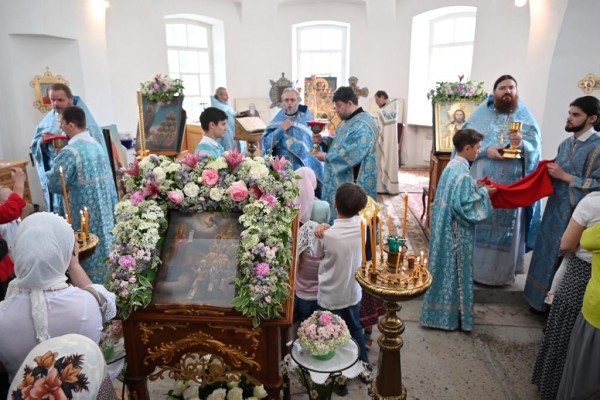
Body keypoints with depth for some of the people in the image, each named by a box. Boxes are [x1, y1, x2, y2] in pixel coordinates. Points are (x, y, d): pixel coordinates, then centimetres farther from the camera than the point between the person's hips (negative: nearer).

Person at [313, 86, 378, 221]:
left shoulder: (362, 125, -21)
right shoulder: (348, 120, 13)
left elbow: (352, 154, -28)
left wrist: (326, 157, -17)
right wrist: (323, 140, 3)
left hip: (353, 184, -10)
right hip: (342, 180, 10)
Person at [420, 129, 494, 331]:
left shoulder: (452, 165, 7)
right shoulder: (462, 173, -22)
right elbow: (463, 205, -24)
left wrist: (474, 186, 12)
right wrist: (483, 192, -13)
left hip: (445, 227, 10)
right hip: (456, 231, -10)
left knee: (444, 268, 19)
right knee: (455, 270, 4)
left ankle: (439, 311, 33)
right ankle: (451, 316, 19)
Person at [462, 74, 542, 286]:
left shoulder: (525, 117, 8)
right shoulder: (480, 114, 6)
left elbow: (535, 148, 0)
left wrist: (521, 144, -22)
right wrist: (486, 150, -19)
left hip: (512, 184, 1)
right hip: (482, 182, -1)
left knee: (507, 226, 6)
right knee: (478, 223, 4)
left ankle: (502, 271, 20)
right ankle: (473, 267, 17)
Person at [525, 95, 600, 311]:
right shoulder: (566, 143, 8)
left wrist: (564, 176, -19)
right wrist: (549, 171, -1)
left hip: (576, 214, -7)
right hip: (555, 208, 7)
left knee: (564, 260, 4)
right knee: (547, 254, 16)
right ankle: (542, 298, 32)